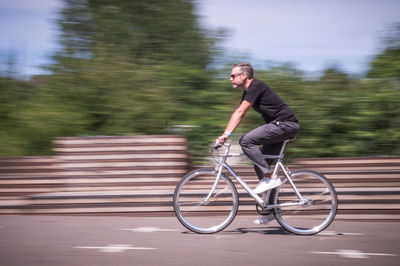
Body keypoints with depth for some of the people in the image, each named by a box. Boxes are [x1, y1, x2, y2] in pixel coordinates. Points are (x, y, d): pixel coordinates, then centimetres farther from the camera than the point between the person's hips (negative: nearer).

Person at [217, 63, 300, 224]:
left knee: (246, 141, -20)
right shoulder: (248, 92, 17)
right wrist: (224, 135, 12)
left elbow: (240, 113, -19)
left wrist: (227, 134, -23)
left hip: (286, 124, -10)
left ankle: (270, 178, -17)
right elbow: (237, 114, 18)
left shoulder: (256, 86, -12)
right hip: (280, 126, 10)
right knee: (259, 164, 8)